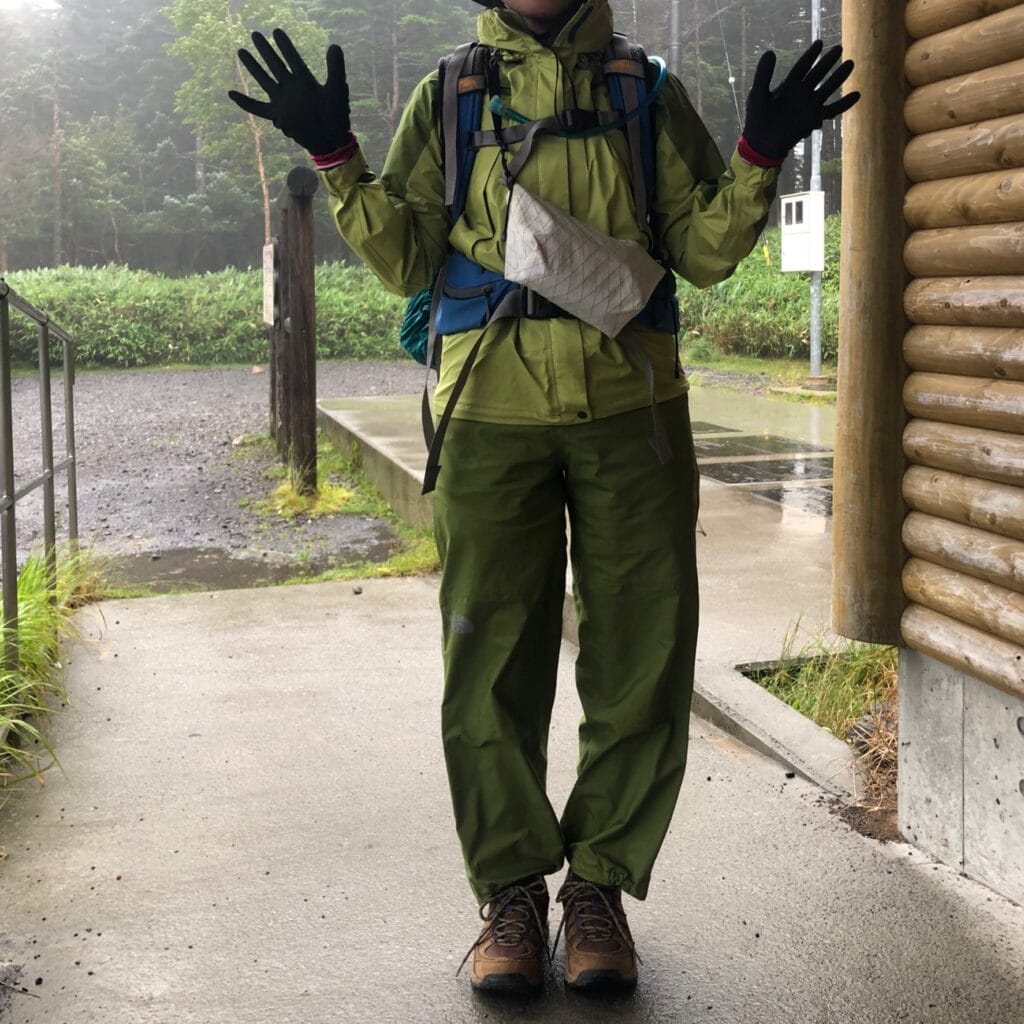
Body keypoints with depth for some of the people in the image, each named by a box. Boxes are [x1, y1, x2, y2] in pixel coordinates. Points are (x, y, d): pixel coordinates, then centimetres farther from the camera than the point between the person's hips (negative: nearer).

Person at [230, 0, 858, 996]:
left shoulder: (648, 96, 11)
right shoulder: (448, 98, 11)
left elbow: (704, 251, 9)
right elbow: (406, 259, 6)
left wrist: (761, 156, -5)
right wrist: (334, 155, -5)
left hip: (631, 410, 1)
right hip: (492, 414, 0)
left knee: (642, 665, 3)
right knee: (491, 667, 2)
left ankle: (600, 885, 19)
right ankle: (511, 891, 18)